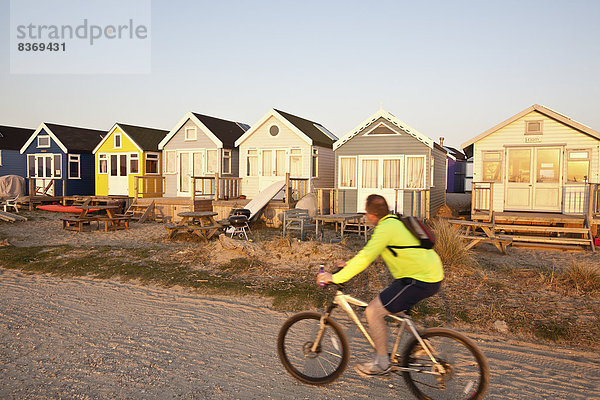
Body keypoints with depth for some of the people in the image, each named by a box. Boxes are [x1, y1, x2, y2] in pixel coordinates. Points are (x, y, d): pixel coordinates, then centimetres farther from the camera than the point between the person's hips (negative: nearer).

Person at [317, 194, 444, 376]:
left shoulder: (386, 228, -17)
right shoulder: (395, 222, 13)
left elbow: (365, 258, -23)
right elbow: (369, 250, 23)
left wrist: (335, 278, -17)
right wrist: (349, 264, 21)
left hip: (421, 281, -10)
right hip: (431, 274, 10)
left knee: (373, 310, -7)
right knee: (392, 307, 26)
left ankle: (382, 363, 5)